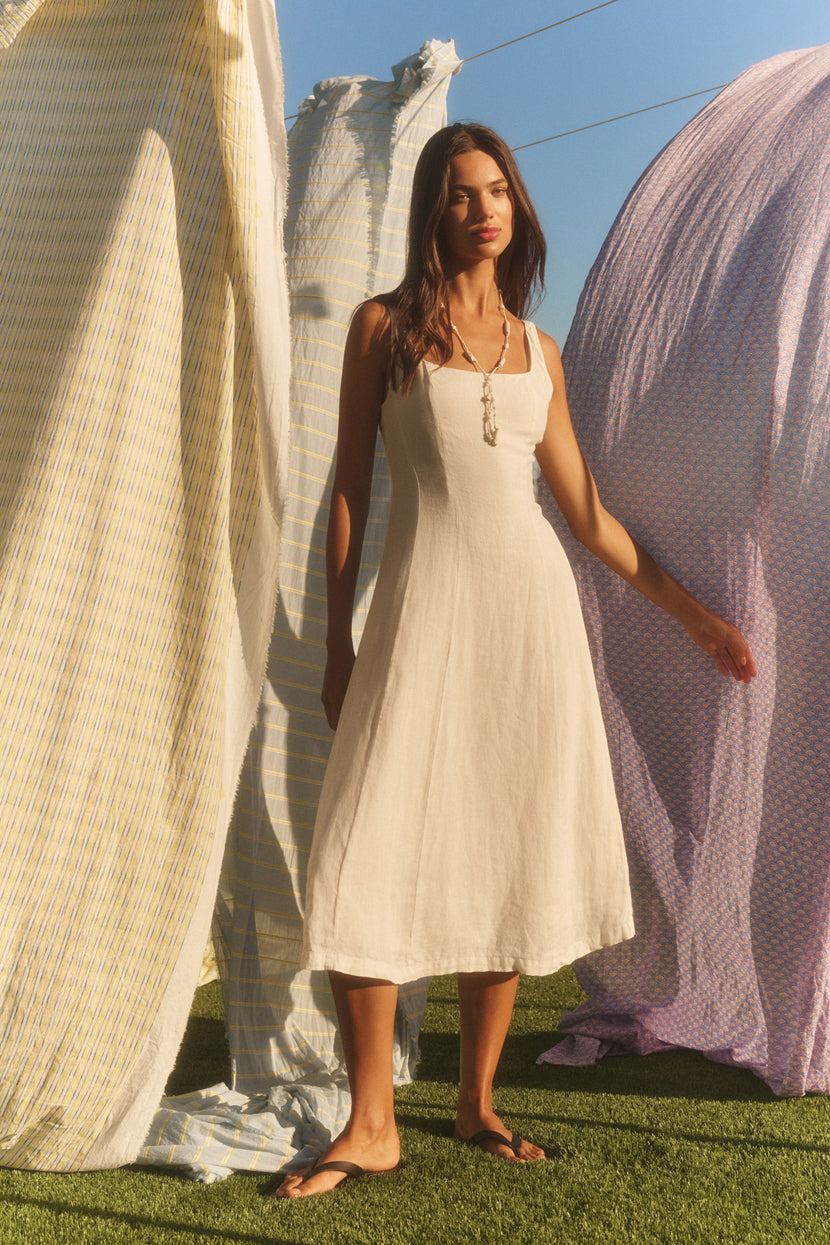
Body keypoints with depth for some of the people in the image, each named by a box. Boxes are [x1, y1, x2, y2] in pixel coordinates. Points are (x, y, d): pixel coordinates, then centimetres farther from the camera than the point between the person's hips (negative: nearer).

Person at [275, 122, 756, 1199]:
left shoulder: (537, 349, 15)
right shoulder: (385, 325, 7)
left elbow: (586, 508, 17)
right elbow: (350, 486, 4)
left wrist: (692, 611, 17)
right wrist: (338, 644, -1)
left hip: (532, 598, 3)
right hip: (425, 599, -3)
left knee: (512, 854, 3)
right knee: (372, 857, -10)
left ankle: (478, 1101, 17)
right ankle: (371, 1124, 3)